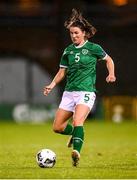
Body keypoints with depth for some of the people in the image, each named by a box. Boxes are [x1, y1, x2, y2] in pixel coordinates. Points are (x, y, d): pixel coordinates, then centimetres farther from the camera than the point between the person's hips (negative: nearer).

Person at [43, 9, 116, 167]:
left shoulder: (93, 48, -1)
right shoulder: (68, 51, 10)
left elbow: (108, 59, 14)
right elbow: (62, 71, 17)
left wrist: (111, 74, -3)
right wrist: (52, 84, 2)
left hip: (86, 92, -5)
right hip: (69, 92, 5)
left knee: (77, 121, -29)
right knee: (57, 127, 6)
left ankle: (76, 152, -41)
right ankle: (75, 133, 35)